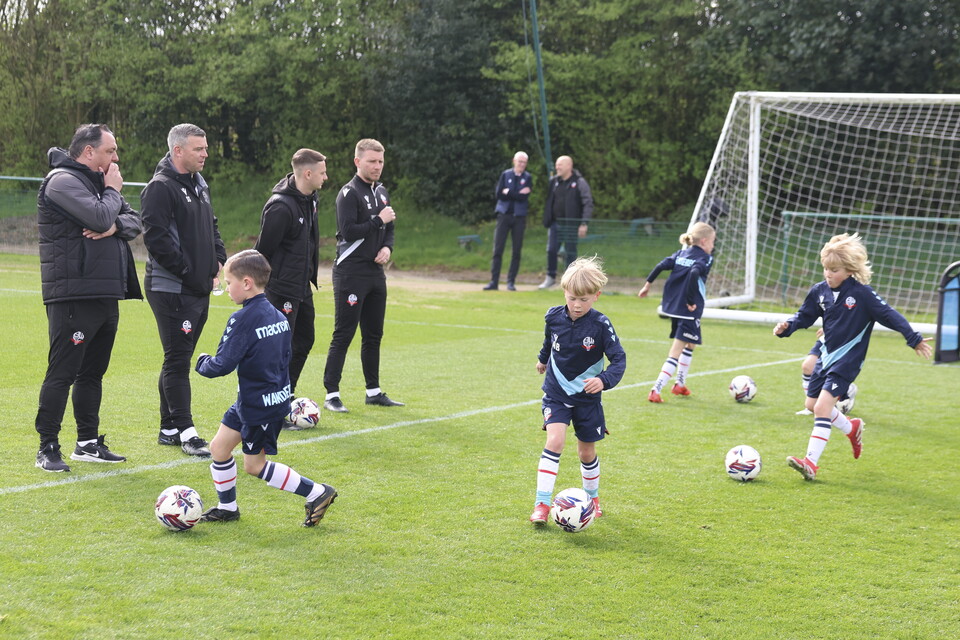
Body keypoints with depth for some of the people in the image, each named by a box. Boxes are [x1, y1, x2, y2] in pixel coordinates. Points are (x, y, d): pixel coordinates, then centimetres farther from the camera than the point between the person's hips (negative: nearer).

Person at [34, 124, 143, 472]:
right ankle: (48, 448, 0)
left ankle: (88, 442, 22)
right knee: (61, 373, -6)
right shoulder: (62, 180, -10)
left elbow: (135, 222, 13)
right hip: (74, 296, -9)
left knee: (92, 371, 14)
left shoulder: (96, 181, 19)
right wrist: (113, 192, -3)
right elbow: (100, 217, -22)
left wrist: (114, 226, -8)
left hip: (105, 295, 9)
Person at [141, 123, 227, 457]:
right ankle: (185, 432, -5)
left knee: (178, 359, 13)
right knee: (177, 360, -7)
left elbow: (211, 227, 26)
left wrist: (218, 260, 10)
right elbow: (156, 238, -20)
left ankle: (169, 429, 20)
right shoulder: (160, 188, -13)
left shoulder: (199, 185, 16)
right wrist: (187, 270, -18)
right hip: (171, 288, -9)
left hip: (199, 288, 9)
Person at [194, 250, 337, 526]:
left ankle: (316, 493, 7)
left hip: (260, 407, -9)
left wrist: (202, 362, -4)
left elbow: (222, 365, -24)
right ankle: (227, 508, 28)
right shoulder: (278, 315, 5)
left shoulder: (242, 320, -22)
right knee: (219, 447, 15)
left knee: (255, 465, 4)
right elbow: (285, 357, 16)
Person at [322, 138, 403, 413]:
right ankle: (331, 395, -4)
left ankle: (374, 391, 22)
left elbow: (389, 228, 22)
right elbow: (348, 231, -21)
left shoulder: (381, 192, 15)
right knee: (343, 335, -7)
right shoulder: (350, 193, -11)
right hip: (351, 273, -8)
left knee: (374, 335, 13)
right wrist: (379, 220, -16)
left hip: (375, 272, 8)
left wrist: (387, 248, 2)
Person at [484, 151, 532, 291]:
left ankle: (511, 282, 8)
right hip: (504, 215, 0)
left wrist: (508, 192, -8)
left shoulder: (528, 178, 5)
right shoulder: (506, 175, 6)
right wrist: (517, 194, -9)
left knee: (516, 251, 1)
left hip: (519, 217, 0)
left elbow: (524, 198, -9)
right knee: (498, 249, -5)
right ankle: (494, 281, -3)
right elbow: (499, 194, -6)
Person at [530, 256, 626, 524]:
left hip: (587, 397, -1)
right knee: (555, 442, -19)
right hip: (556, 393, 1)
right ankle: (542, 504, -17)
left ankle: (592, 497, 38)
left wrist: (604, 379, -37)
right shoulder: (554, 317, -9)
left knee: (587, 452, 12)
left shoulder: (600, 325, -18)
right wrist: (543, 358, 33)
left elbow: (619, 359, -18)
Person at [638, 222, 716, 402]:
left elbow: (662, 265, 1)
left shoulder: (681, 254, 12)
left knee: (689, 345, 27)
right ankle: (655, 391, -12)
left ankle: (680, 384, 33)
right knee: (676, 353, -4)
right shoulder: (705, 259, -8)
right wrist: (691, 301, -21)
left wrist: (648, 283, 7)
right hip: (689, 311, -8)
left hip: (673, 307, 8)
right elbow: (694, 274, -26)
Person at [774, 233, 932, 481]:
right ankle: (852, 428, 41)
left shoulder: (862, 294, -15)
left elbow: (889, 315, -13)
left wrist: (914, 339, -15)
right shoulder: (820, 291, 0)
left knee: (822, 406, -18)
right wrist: (786, 326, -8)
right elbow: (804, 316, 11)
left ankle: (811, 462, -18)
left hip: (847, 360, -7)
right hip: (826, 356, 7)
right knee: (812, 404, 16)